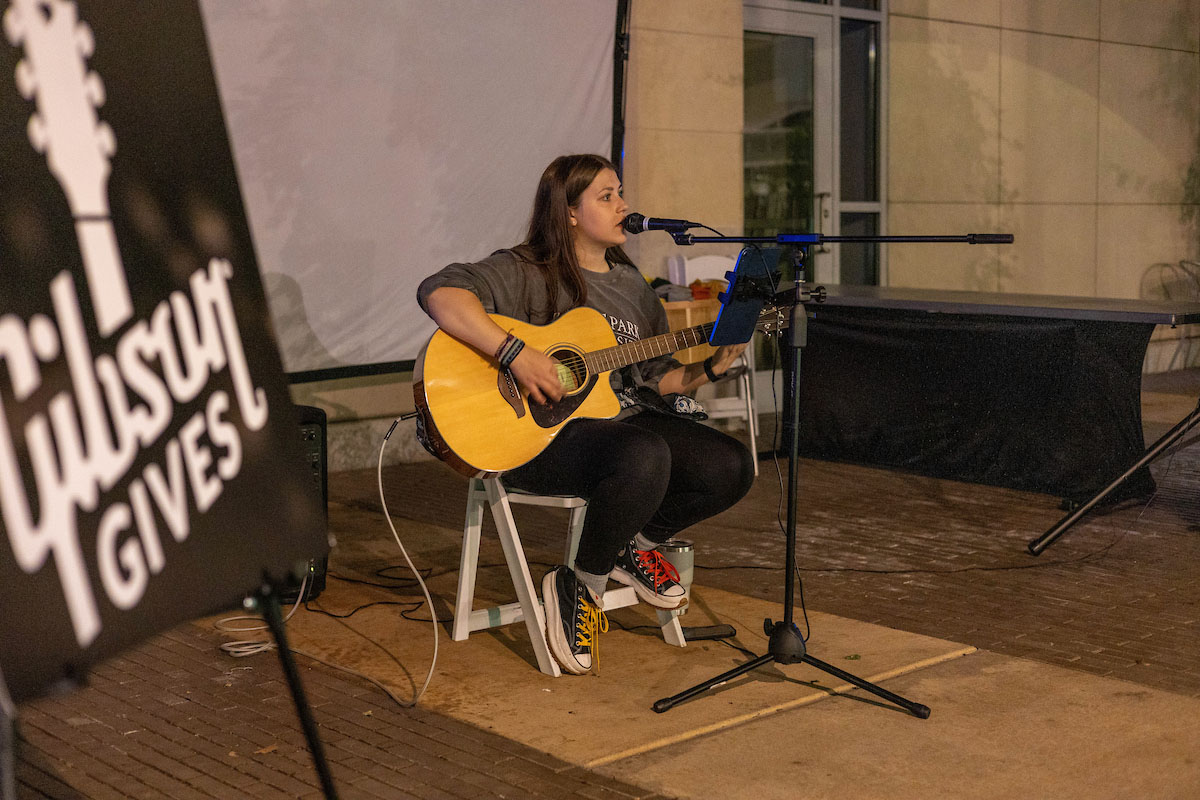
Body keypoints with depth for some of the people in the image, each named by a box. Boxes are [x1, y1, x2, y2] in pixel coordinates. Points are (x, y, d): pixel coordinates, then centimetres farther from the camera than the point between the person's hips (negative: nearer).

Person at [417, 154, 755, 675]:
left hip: (622, 418, 7)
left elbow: (656, 377, 19)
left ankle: (636, 545, 12)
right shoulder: (527, 274, -6)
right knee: (644, 458, -37)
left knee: (731, 466, -13)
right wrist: (514, 352, -30)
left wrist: (709, 369, 0)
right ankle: (581, 588, -13)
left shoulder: (631, 285, 17)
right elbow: (439, 293, -23)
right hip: (541, 435, -7)